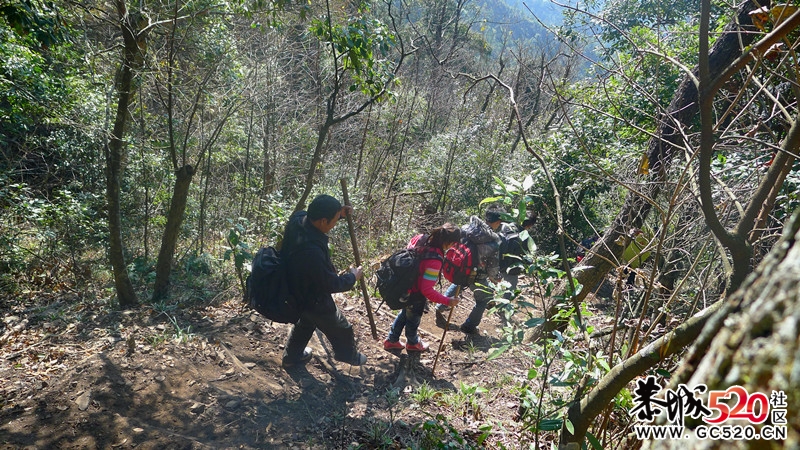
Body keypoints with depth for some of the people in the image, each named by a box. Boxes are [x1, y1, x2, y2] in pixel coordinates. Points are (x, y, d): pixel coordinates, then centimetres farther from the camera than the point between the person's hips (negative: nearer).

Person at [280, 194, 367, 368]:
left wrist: (339, 213, -10)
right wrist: (352, 277, -10)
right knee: (340, 329, 21)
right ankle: (349, 355, 49)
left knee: (306, 321, 35)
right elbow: (331, 284, -28)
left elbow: (312, 218, 5)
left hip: (297, 290, 8)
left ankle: (291, 357, 55)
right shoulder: (312, 253, -44)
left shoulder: (298, 218, -22)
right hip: (314, 301, -7)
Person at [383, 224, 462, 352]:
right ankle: (412, 343, 54)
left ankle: (391, 340, 51)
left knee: (405, 312, 32)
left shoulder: (421, 239, -17)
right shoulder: (434, 261, -39)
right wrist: (447, 301, -25)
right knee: (413, 318, 24)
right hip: (416, 295, -7)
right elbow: (427, 290, -33)